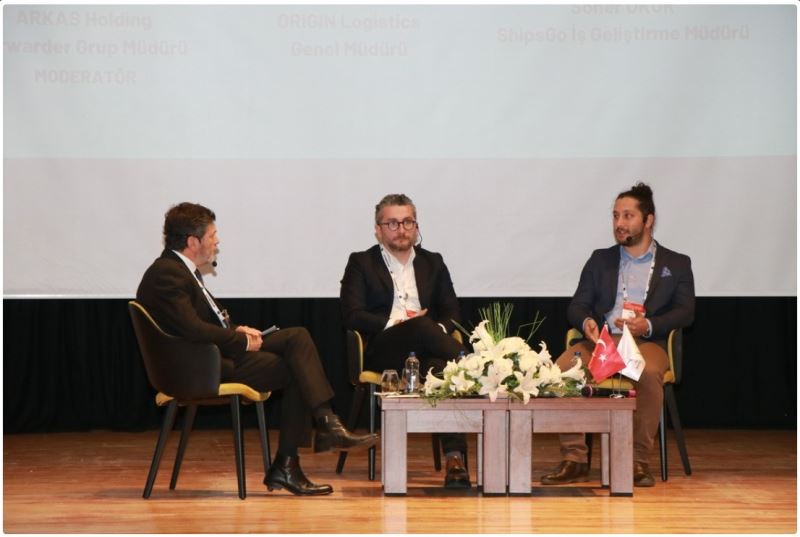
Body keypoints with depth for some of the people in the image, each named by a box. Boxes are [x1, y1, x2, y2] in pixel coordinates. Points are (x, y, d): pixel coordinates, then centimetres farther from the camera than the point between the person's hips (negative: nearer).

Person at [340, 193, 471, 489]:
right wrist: (396, 324, -12)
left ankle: (455, 457, -44)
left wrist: (440, 329, -8)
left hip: (424, 352, 2)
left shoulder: (433, 263, 25)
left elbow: (452, 312, 17)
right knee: (421, 326, -38)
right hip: (382, 351, -2)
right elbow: (352, 316, 2)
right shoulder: (361, 263, 15)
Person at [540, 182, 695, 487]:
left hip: (647, 342, -2)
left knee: (649, 372, -39)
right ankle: (574, 460, -25)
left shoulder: (676, 265, 15)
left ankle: (639, 461, -27)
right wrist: (586, 322, -9)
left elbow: (685, 312, 4)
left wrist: (648, 325, -15)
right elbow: (577, 306, 16)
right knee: (562, 368, -29)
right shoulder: (600, 260, 22)